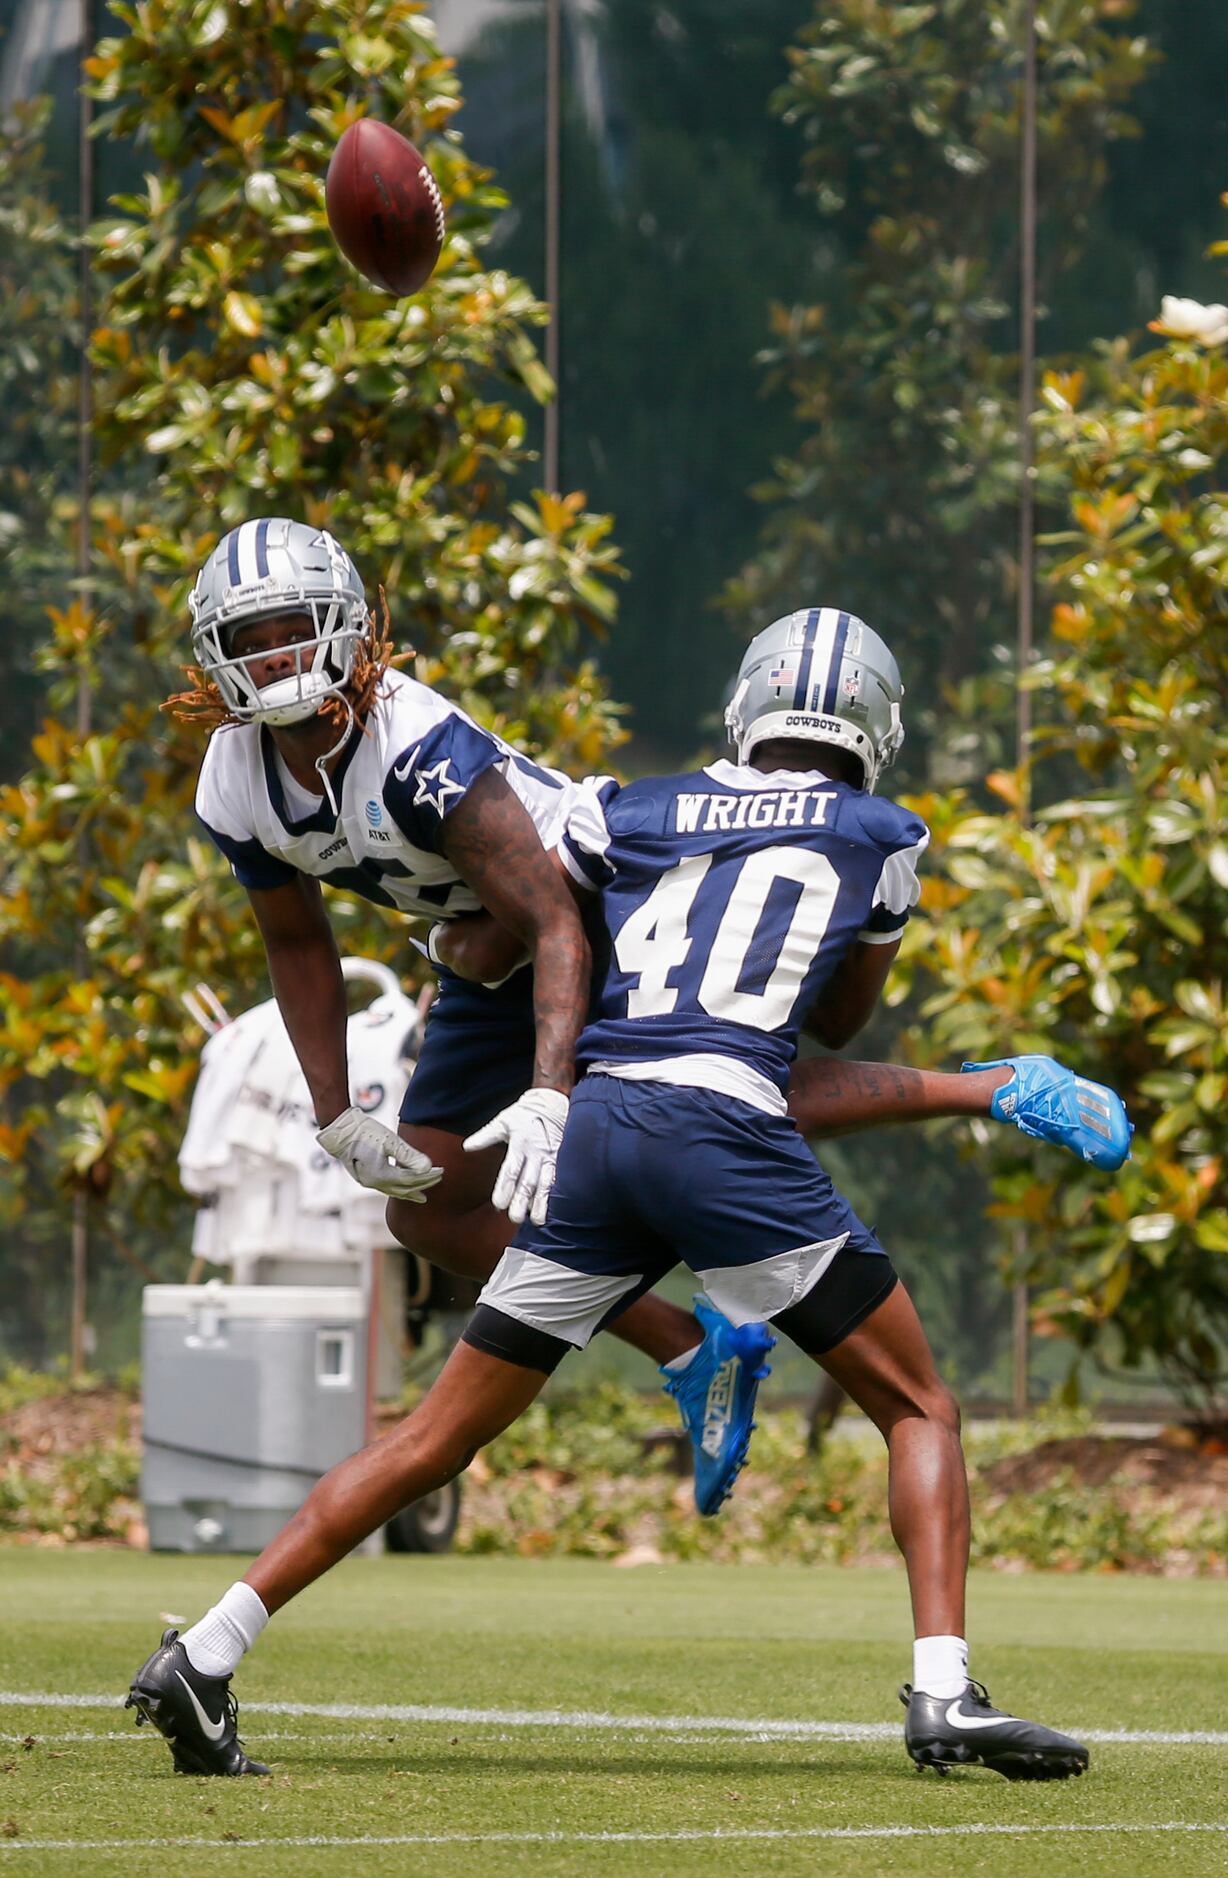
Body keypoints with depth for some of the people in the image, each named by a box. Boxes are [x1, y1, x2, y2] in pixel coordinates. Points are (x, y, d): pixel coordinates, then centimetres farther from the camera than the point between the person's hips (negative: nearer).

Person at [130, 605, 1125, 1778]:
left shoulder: (631, 812, 20)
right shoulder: (881, 837, 15)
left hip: (592, 1119, 4)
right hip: (723, 1123, -4)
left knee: (439, 1437, 11)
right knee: (919, 1412, 8)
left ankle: (201, 1660, 7)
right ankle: (944, 1697, -10)